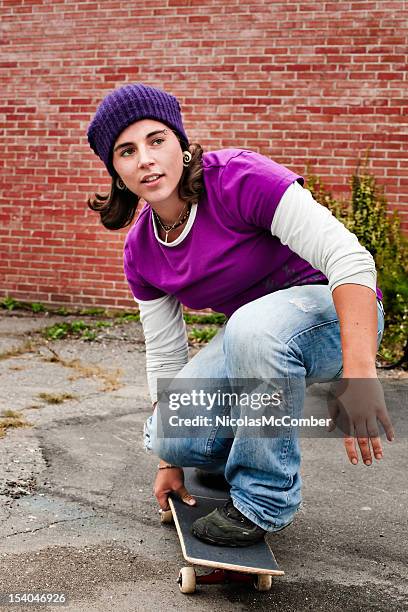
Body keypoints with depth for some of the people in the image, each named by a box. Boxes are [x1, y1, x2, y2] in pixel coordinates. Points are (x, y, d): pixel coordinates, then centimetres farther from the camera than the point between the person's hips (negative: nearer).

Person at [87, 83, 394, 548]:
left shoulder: (239, 177, -23)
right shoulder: (140, 251, -3)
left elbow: (350, 257, -31)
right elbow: (164, 355, 5)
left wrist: (359, 372, -41)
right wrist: (169, 457, 10)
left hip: (338, 314, -5)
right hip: (249, 332, 6)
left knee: (254, 327, -38)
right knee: (169, 435, -16)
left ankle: (264, 499, -15)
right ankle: (238, 460, 21)